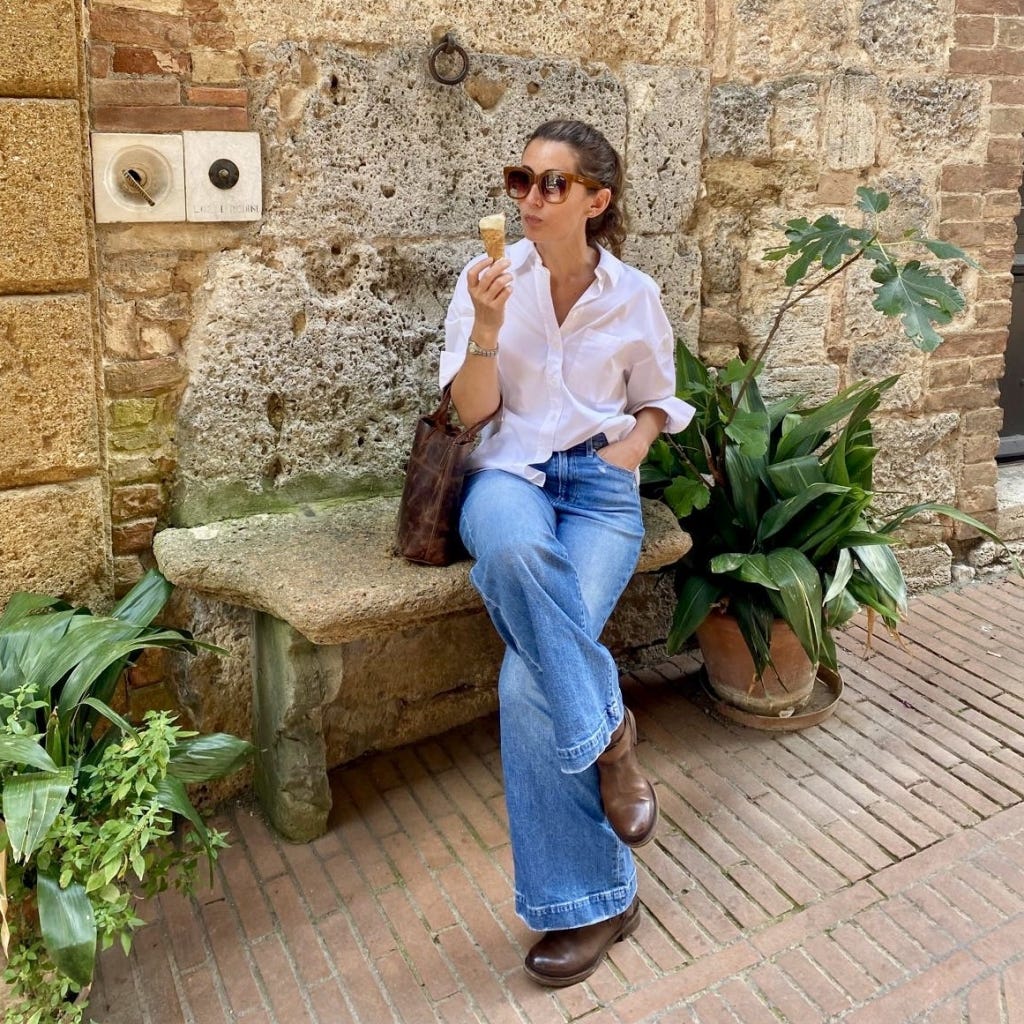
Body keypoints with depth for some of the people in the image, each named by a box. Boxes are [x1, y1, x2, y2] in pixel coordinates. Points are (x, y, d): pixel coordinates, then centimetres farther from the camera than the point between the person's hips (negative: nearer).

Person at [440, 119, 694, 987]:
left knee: (530, 679, -25)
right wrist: (488, 326, -17)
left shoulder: (635, 295, 5)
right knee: (516, 549, -41)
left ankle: (586, 897, -7)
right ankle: (605, 729, -20)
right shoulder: (491, 277, 3)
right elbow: (472, 409, -1)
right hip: (509, 469, 1)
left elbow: (657, 401, 18)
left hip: (601, 485, 0)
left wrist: (633, 445, -4)